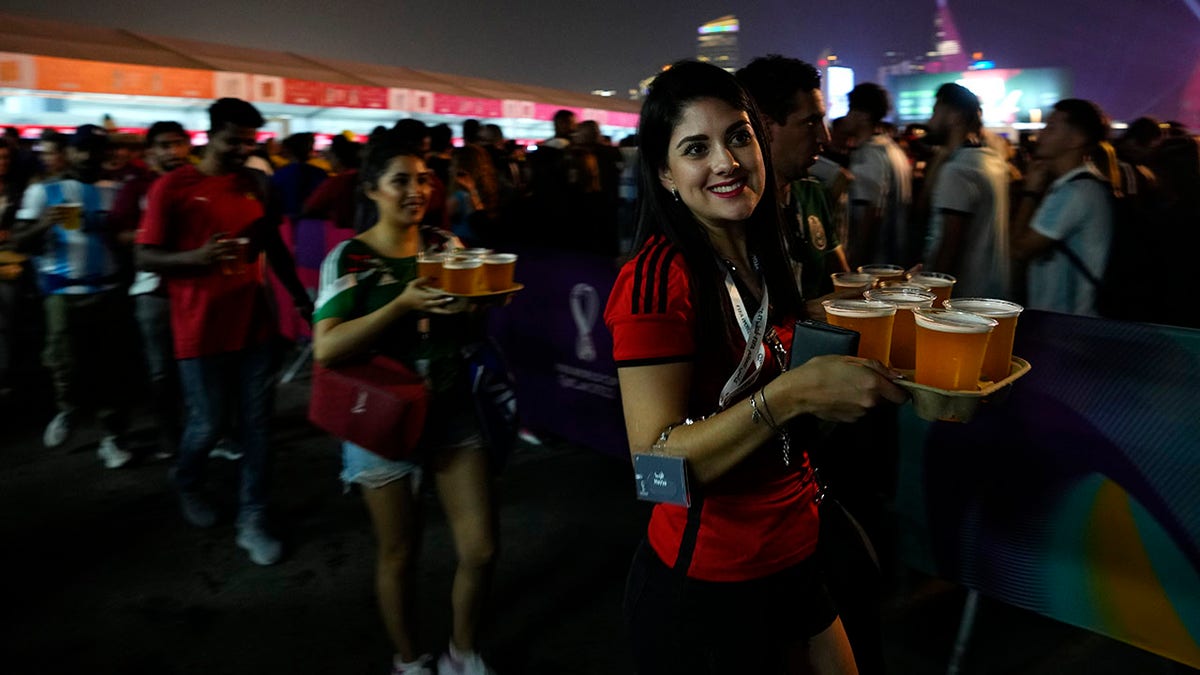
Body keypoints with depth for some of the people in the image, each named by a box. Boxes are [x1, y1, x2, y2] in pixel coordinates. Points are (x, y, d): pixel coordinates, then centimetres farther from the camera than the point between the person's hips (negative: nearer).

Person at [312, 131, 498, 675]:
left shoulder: (446, 246, 3)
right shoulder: (350, 259, -9)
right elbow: (326, 348, -21)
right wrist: (403, 304, -28)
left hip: (453, 410, 4)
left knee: (481, 550, 3)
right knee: (400, 555, 11)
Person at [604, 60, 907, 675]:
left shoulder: (759, 259, 5)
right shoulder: (657, 278, -22)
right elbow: (656, 465, -26)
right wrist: (796, 391, -32)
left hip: (793, 554, 8)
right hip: (703, 584, -8)